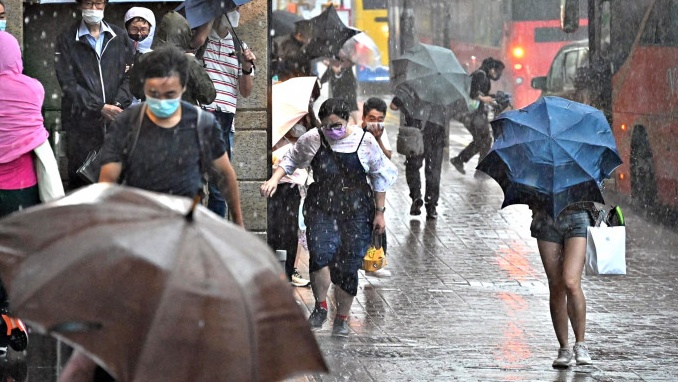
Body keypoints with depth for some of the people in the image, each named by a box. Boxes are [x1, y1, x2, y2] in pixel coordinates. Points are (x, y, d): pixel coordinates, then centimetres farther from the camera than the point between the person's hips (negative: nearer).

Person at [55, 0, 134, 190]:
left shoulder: (120, 36, 13)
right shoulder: (67, 39, 4)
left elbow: (130, 74, 8)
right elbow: (67, 82, -4)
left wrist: (118, 104, -10)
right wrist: (100, 108, -13)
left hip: (116, 120, 2)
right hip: (81, 122, -2)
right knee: (79, 177, 0)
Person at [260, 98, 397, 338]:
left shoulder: (364, 142, -3)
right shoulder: (312, 140, 0)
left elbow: (380, 178, 7)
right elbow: (291, 161, 16)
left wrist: (379, 212, 7)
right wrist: (274, 179, -2)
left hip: (356, 211, 0)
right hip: (321, 208, 0)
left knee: (348, 264, -2)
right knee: (320, 253, -22)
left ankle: (342, 318, 17)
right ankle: (320, 307, -1)